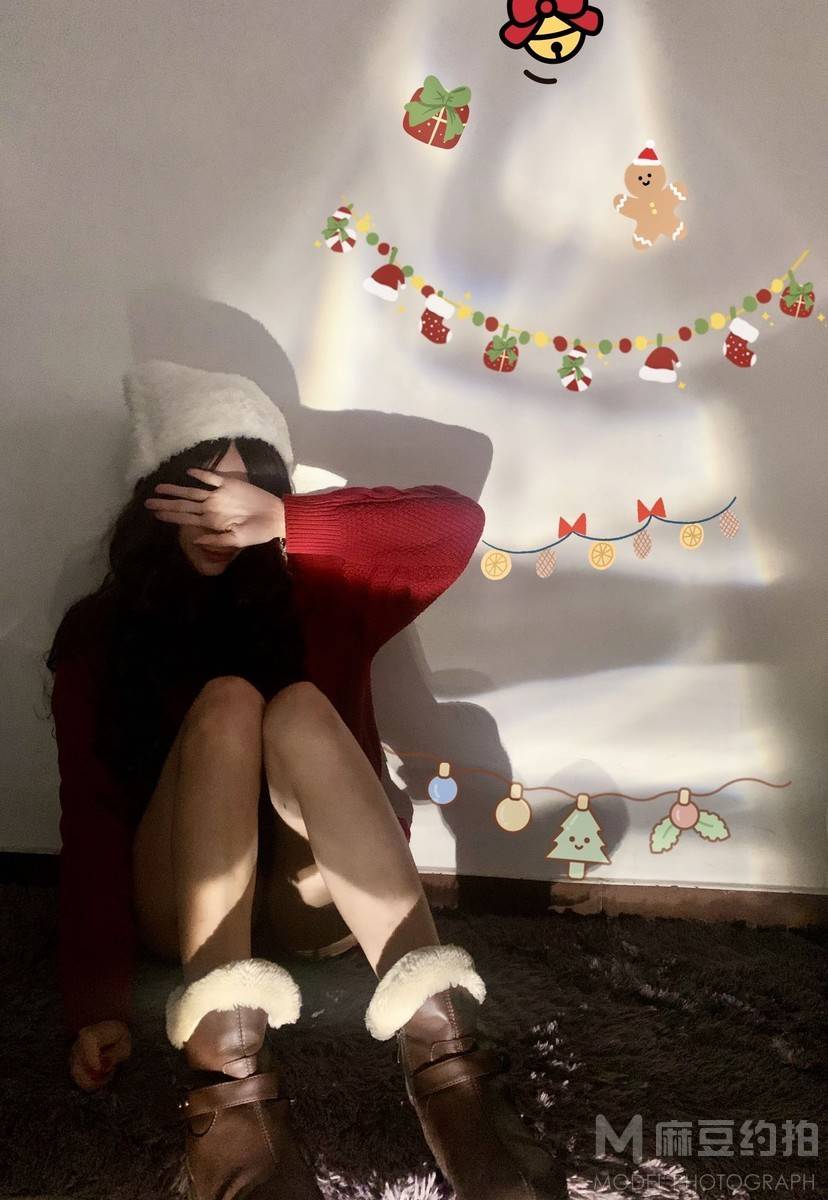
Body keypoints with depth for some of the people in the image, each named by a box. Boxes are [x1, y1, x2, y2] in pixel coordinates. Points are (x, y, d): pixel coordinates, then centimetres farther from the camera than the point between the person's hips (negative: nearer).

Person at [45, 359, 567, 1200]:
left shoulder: (312, 593, 4)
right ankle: (228, 1072, -42)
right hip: (184, 904, 0)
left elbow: (456, 522, -11)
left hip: (315, 898, 1)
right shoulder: (100, 632, 1)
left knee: (300, 708, -28)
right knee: (226, 700, -27)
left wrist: (283, 523, -21)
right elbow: (91, 817, -9)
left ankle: (439, 1048, -42)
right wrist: (97, 1000, -21)